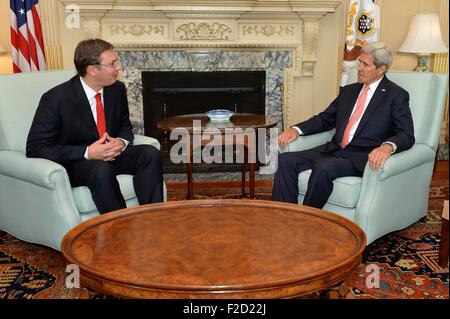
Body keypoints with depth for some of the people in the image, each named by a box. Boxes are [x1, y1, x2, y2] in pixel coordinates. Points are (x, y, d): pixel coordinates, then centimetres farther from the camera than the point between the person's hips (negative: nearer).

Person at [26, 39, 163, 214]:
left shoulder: (117, 89, 0)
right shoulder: (56, 99, -17)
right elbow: (36, 149, -16)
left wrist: (122, 142, -11)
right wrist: (87, 153, -26)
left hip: (110, 154, 5)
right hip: (73, 163, -5)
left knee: (151, 154, -19)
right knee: (101, 170, -37)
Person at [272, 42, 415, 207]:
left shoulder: (397, 95, 3)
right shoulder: (349, 90, 21)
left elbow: (407, 136, -6)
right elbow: (324, 119, 21)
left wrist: (388, 146, -30)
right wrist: (296, 129, 3)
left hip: (363, 157, -6)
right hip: (334, 150, 6)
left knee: (324, 167, -35)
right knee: (286, 160, -16)